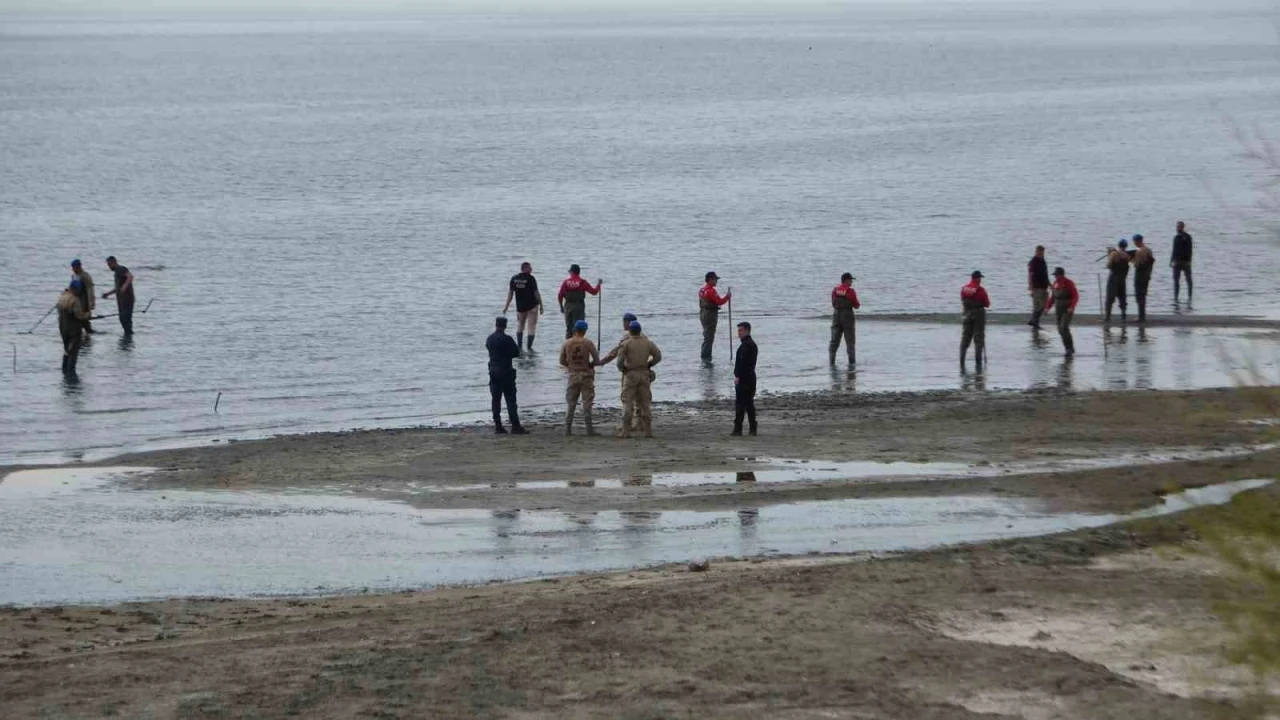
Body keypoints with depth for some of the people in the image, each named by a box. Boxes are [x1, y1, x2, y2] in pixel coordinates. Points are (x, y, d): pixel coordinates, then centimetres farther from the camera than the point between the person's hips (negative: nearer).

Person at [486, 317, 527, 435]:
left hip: (493, 372, 5)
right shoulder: (507, 339, -14)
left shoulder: (490, 339, 4)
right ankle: (515, 426, -6)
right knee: (510, 400, -4)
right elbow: (517, 353, -7)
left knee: (496, 400, 8)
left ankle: (498, 426, 7)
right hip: (506, 372, -5)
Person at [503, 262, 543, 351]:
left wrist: (506, 306, 6)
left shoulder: (514, 278, -1)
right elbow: (536, 293, -12)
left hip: (520, 307, 4)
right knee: (531, 327, 2)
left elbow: (510, 293, 0)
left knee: (520, 326, 17)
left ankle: (519, 346, 11)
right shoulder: (531, 278, -12)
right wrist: (541, 305, -4)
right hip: (532, 306, -4)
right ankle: (529, 347, -2)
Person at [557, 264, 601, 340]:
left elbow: (560, 296, -3)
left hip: (568, 307, 2)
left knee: (568, 328, 11)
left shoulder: (566, 282, -1)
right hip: (579, 307, -2)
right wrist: (598, 284, 14)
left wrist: (561, 307, 10)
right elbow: (594, 292, -4)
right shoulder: (582, 282, -6)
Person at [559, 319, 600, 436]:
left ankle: (567, 429, 7)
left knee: (571, 404, 10)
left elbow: (562, 361, 2)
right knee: (587, 403, 2)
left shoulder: (567, 343, -1)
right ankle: (589, 429, 1)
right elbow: (597, 360, -10)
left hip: (573, 376, 2)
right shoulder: (588, 343, -9)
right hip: (586, 376, -2)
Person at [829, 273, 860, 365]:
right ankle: (852, 362, 3)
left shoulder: (835, 290, 2)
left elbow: (833, 304, 10)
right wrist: (859, 304, 16)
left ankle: (831, 360, 2)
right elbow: (856, 305, -5)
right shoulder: (850, 291, -11)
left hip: (836, 315, 4)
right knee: (850, 341, 5)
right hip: (848, 316, -4)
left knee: (834, 340, 8)